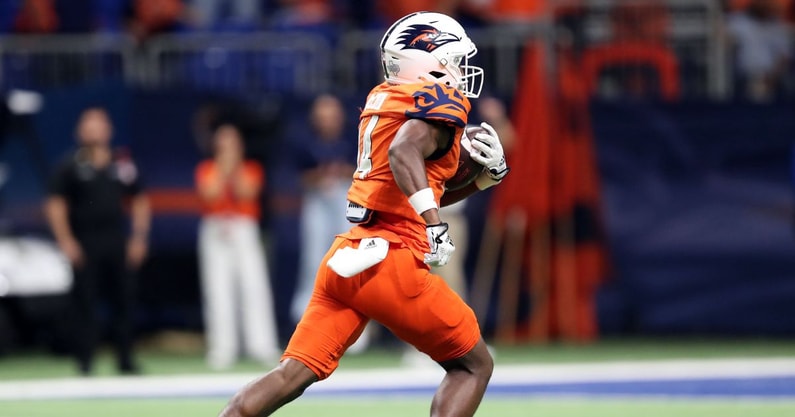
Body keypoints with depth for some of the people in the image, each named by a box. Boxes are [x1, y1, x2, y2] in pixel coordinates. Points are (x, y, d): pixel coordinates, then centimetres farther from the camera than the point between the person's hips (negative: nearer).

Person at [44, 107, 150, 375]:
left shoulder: (122, 166, 10)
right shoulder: (71, 167, 0)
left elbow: (140, 202, 16)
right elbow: (55, 205, -2)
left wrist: (139, 238, 7)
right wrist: (66, 241, -11)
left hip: (118, 244, 3)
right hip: (84, 246, -3)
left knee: (123, 299, 4)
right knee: (84, 300, -4)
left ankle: (125, 359, 12)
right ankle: (85, 360, 1)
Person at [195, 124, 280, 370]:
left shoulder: (252, 169, 12)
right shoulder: (207, 170, 9)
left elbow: (246, 193, -6)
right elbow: (209, 194, -9)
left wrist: (236, 169, -8)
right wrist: (224, 169, -8)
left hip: (245, 231, 0)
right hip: (215, 232, 0)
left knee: (254, 286, -10)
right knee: (218, 289, -6)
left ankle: (262, 345, -11)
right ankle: (222, 348, -5)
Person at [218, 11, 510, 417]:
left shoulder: (383, 99, 22)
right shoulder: (441, 97, -2)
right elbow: (405, 150, -24)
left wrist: (485, 174, 18)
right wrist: (435, 228, -27)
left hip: (346, 255, 7)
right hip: (392, 260, -7)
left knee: (293, 374, 2)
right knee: (473, 365, 8)